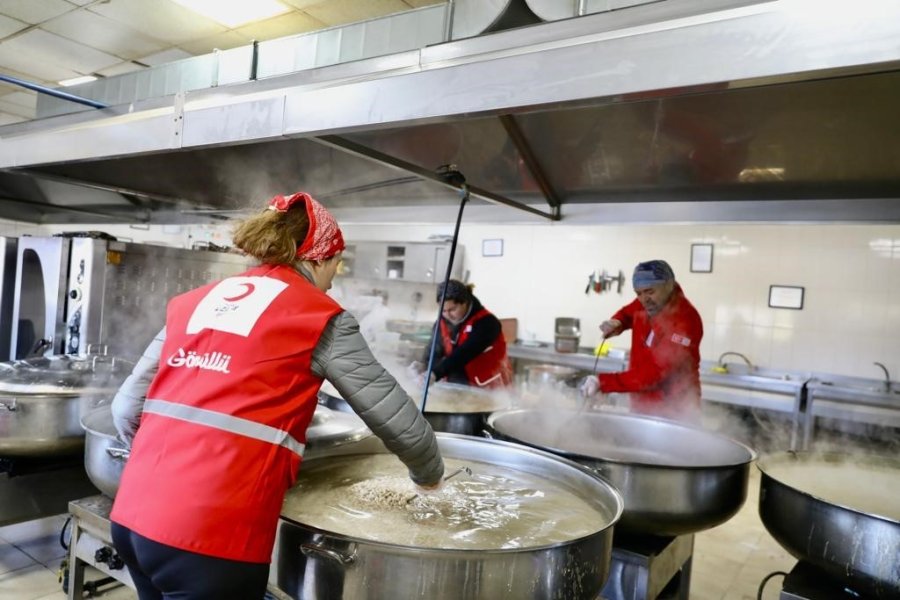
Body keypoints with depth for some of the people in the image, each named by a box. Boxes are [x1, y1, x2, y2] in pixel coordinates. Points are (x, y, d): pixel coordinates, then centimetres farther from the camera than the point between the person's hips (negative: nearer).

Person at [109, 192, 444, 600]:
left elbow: (126, 408, 11)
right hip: (210, 535, -7)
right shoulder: (320, 317, -3)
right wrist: (429, 477, 16)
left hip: (133, 515, 7)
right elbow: (398, 421, -3)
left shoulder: (195, 301, 12)